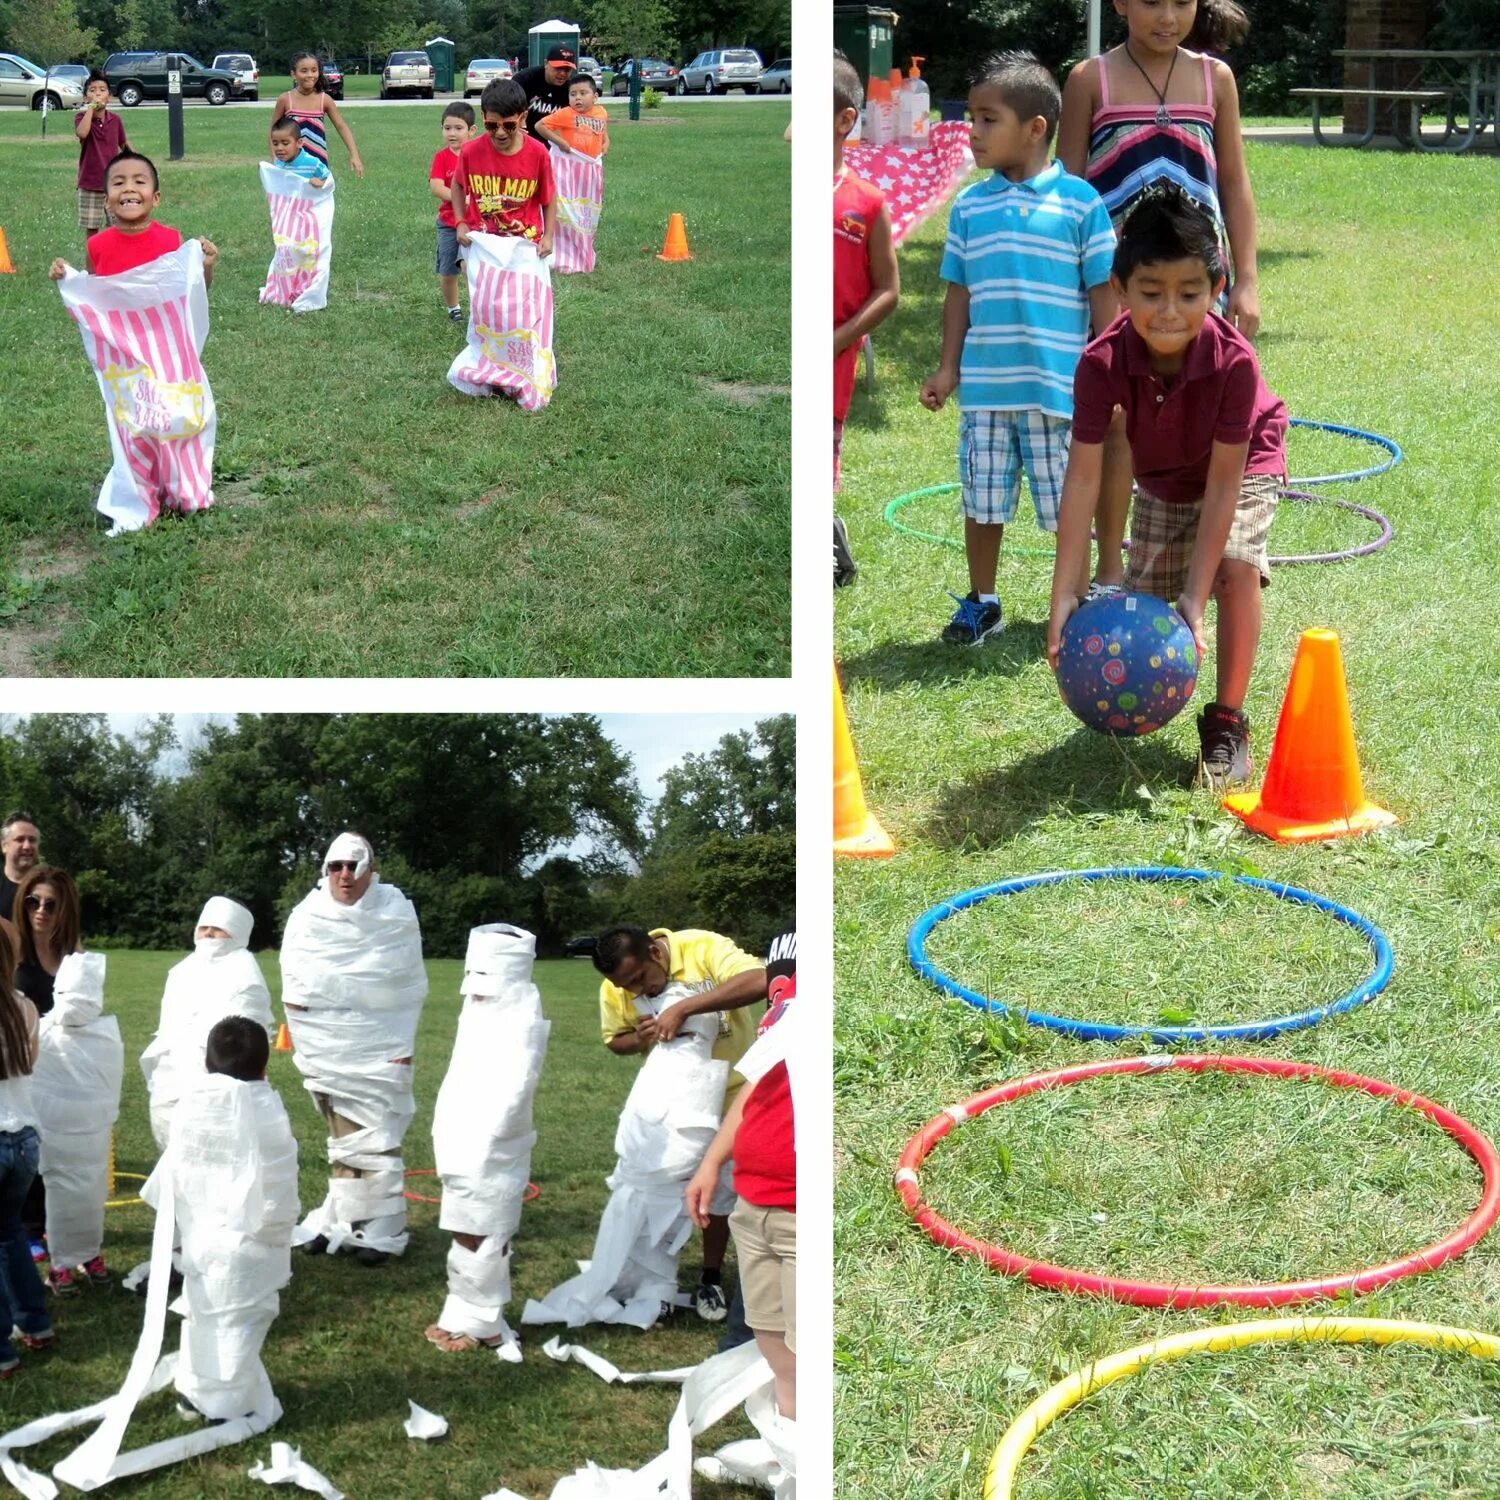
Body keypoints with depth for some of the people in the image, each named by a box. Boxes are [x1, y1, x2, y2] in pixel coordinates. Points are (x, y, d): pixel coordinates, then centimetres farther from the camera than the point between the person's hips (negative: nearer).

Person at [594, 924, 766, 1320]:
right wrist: (639, 1038, -26)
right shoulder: (615, 989, -17)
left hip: (731, 1086, -3)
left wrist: (683, 1008, -48)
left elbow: (759, 982, -46)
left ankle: (711, 1280, 18)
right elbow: (615, 1039, 0)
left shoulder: (704, 948, -30)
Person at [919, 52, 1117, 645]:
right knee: (982, 501, 10)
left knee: (1066, 505, 6)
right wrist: (948, 368, 7)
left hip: (1057, 387, -3)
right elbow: (959, 292, 11)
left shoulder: (1079, 202, -5)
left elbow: (1103, 291, -2)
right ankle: (982, 603, 24)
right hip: (984, 386, 4)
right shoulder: (969, 207, 6)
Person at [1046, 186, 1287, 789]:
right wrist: (1064, 594, -38)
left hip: (1244, 464, -3)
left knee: (1236, 566, -24)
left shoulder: (1233, 361, -39)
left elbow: (1223, 482, -34)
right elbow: (1083, 478, -34)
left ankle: (1227, 723, -10)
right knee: (1146, 599, 4)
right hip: (1161, 477, 3)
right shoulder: (1102, 364, -34)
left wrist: (1196, 594, -37)